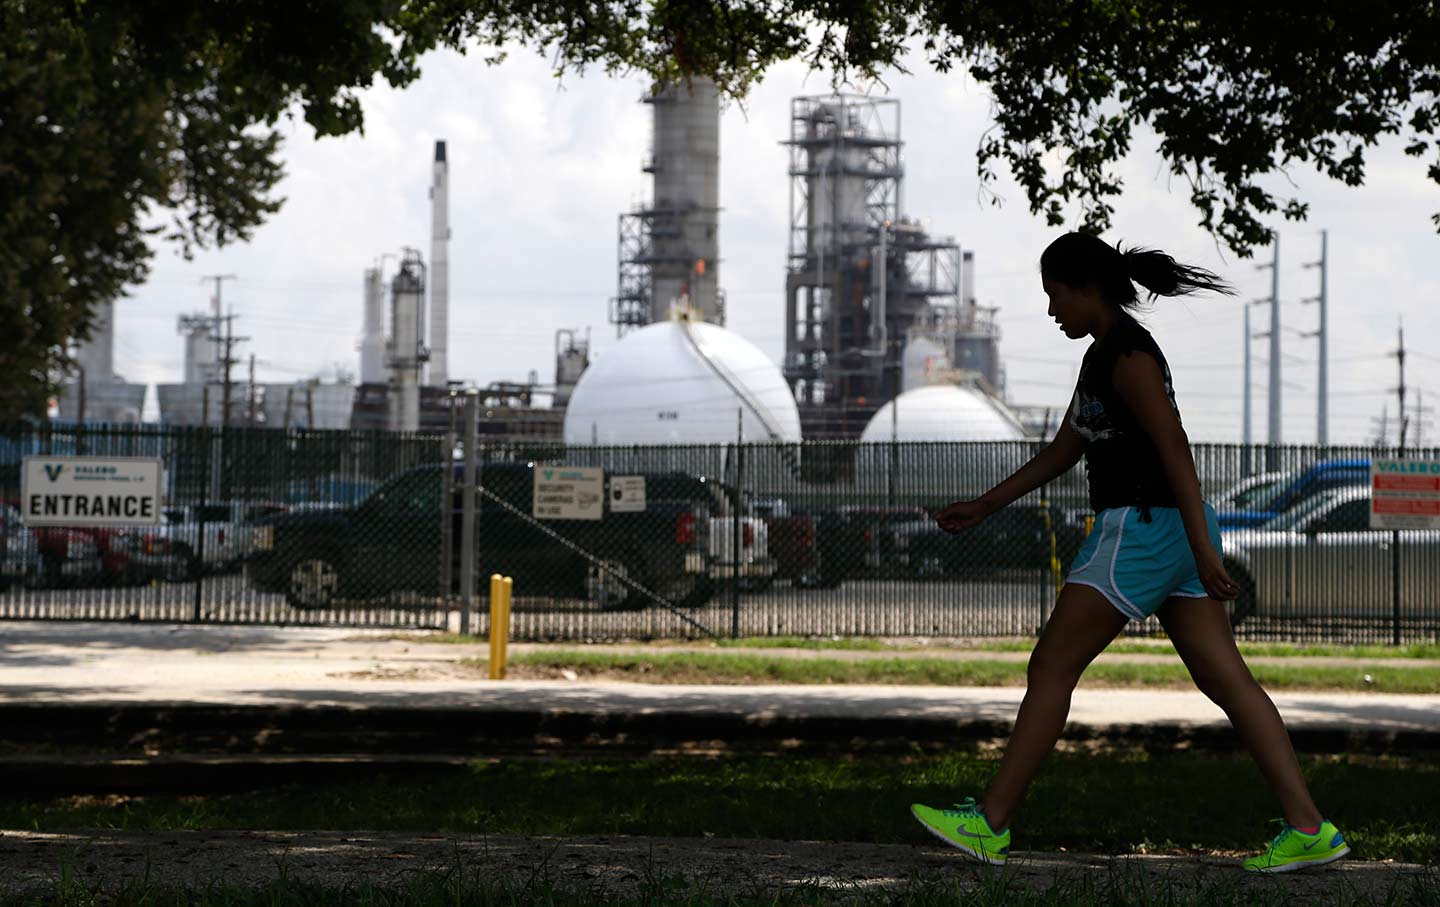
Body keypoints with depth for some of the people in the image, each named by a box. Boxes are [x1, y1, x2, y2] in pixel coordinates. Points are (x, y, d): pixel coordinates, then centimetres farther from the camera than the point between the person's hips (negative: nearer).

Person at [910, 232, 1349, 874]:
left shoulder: (1128, 354, -13)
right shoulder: (1102, 353, 18)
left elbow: (1175, 449, -20)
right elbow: (1062, 452, 26)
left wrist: (1203, 550, -26)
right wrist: (983, 507, 26)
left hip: (1141, 529, -10)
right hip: (1169, 533, 10)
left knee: (1051, 668, -3)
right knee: (1225, 679, 4)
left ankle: (991, 825, 1)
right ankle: (1307, 827, -1)